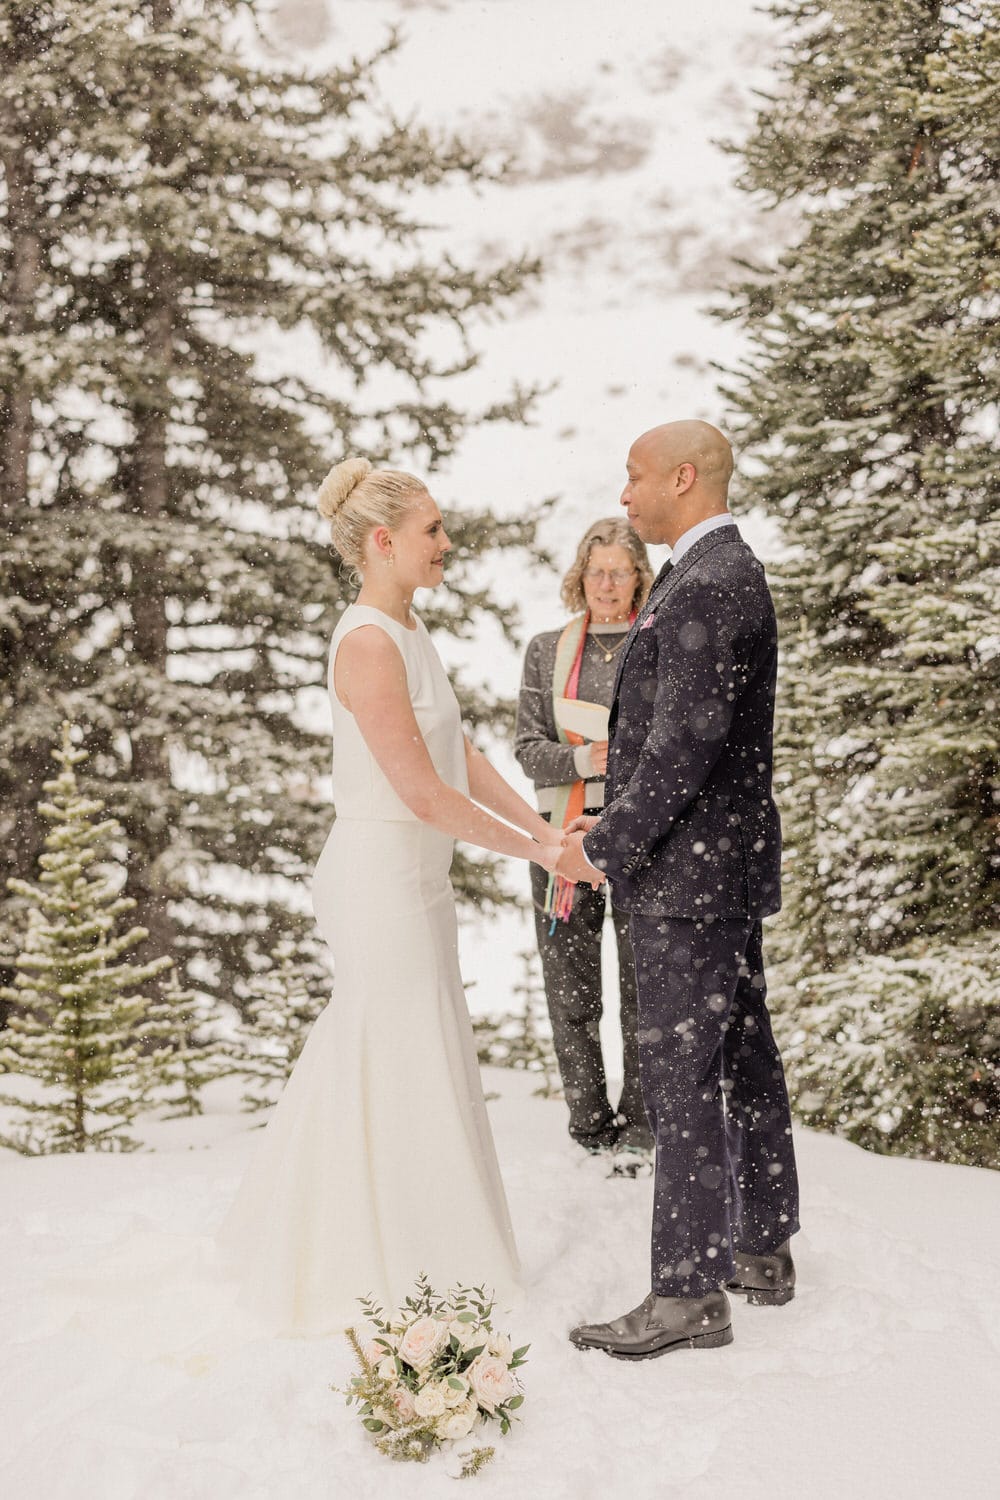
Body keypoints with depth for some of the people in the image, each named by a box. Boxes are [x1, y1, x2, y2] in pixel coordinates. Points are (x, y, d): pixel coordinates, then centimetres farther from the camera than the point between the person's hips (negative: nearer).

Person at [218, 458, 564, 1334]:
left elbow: (461, 756, 9)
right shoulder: (368, 643, -20)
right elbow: (422, 791, -23)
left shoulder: (409, 634, 10)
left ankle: (307, 1239, 35)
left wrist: (545, 828, 1)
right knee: (404, 1070, 2)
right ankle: (401, 1270, 19)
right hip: (384, 876, -9)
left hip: (414, 876, 9)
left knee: (375, 1061, 19)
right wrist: (534, 851, -17)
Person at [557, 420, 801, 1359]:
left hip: (689, 870, -11)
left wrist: (604, 850, -16)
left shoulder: (706, 588, -19)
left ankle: (689, 1294, 4)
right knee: (742, 1061, 17)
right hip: (725, 862, 11)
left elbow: (683, 746, -23)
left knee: (679, 1075, -5)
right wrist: (610, 829, 15)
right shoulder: (723, 575, 15)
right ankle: (762, 1251, 30)